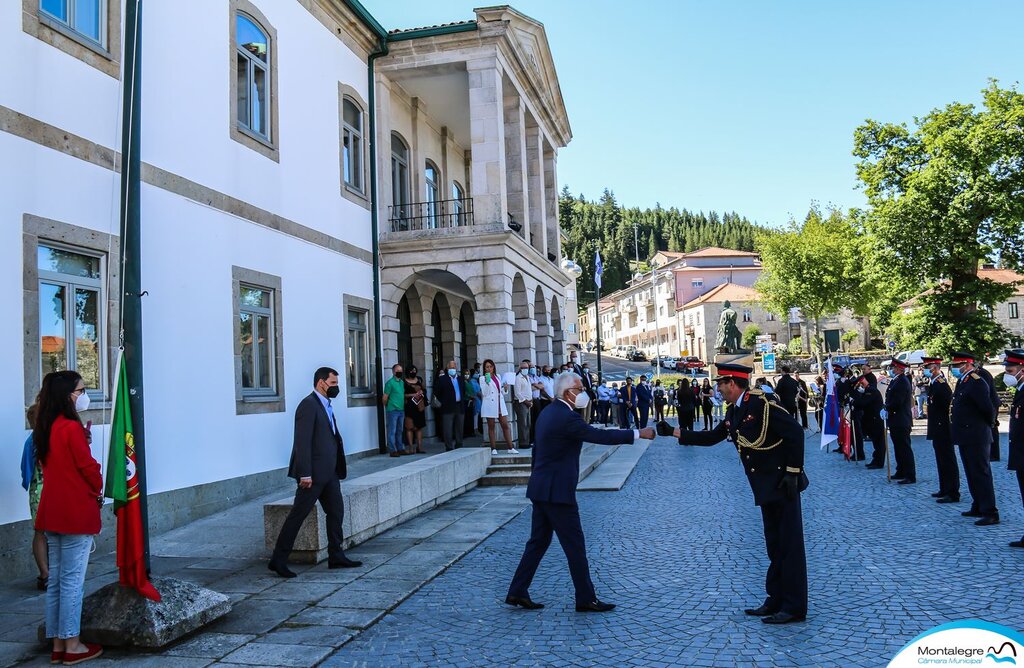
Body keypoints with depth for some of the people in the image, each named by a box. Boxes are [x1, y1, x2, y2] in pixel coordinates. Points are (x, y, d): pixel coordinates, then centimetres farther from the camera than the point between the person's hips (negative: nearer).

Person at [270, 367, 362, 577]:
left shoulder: (326, 405, 15)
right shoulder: (308, 405, -15)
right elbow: (302, 442, -20)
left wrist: (338, 467, 15)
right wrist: (305, 474, -23)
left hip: (328, 471, 10)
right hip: (313, 472, -10)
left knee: (336, 511, 12)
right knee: (298, 513, -3)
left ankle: (336, 556, 21)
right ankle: (278, 560, 6)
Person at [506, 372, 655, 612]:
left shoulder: (548, 412, 11)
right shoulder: (567, 417, -19)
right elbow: (599, 435, -22)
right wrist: (638, 433, -17)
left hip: (541, 489, 10)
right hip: (557, 491, -10)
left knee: (538, 541, 15)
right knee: (575, 545, 1)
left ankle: (517, 592, 19)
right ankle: (586, 599, 10)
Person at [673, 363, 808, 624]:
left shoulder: (761, 404, -18)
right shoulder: (734, 412, 10)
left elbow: (795, 432, -21)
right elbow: (712, 437, 19)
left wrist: (793, 472, -21)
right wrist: (680, 434, 15)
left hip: (782, 483, -9)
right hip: (766, 487, 9)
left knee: (789, 544, -1)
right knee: (775, 545, 16)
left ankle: (794, 607, 7)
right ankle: (776, 601, 25)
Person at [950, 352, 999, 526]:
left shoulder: (977, 383, -17)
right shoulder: (962, 382, 13)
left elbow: (988, 408, -21)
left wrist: (988, 425, -5)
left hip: (976, 438, -10)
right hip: (966, 438, 10)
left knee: (981, 474, -6)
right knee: (972, 474, 17)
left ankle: (990, 513, -1)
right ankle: (978, 507, 27)